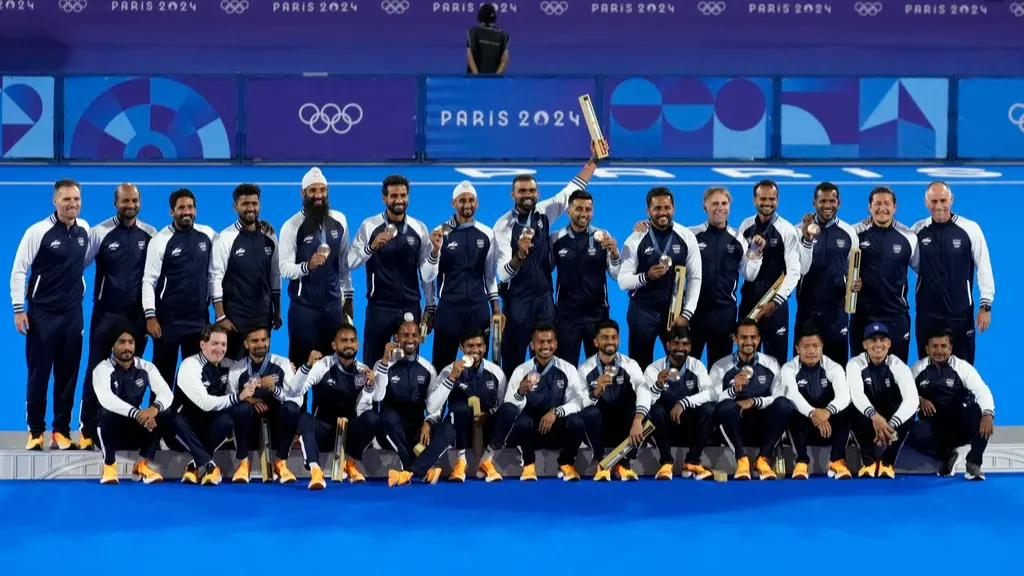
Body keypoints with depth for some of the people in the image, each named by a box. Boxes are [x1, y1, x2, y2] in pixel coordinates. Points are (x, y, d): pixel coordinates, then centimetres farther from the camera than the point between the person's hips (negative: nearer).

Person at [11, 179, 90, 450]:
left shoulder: (85, 229, 2)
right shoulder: (38, 231, -13)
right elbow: (19, 270, -9)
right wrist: (18, 309, -12)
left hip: (73, 313, 4)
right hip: (42, 313, -4)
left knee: (68, 375, 7)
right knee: (39, 375, 2)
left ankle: (61, 431, 15)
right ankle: (35, 431, 12)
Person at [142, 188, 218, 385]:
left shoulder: (208, 235, 3)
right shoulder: (161, 240, -6)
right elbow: (149, 281, -7)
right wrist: (150, 317, -13)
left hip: (199, 318, 3)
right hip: (168, 318, -3)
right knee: (163, 374, 6)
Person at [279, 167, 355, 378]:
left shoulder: (339, 220, 3)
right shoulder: (292, 226, -10)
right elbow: (285, 268, -15)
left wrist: (348, 296, 12)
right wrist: (308, 265, -34)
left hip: (333, 303, 3)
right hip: (303, 305, -3)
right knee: (302, 361, 2)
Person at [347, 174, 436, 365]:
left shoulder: (419, 229, 3)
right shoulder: (369, 226, -4)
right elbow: (349, 263, -11)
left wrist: (430, 306, 7)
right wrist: (371, 246, -28)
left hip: (410, 307, 2)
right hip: (379, 307, -2)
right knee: (373, 365, 4)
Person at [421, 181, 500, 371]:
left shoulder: (487, 234, 4)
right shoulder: (441, 233, -5)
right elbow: (427, 277, -8)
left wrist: (496, 308, 10)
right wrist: (435, 250, -24)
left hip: (479, 308, 2)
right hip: (449, 307, -2)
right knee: (442, 364, 3)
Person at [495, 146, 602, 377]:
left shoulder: (544, 212, -2)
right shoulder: (503, 225, -14)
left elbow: (573, 190, 5)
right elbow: (503, 274, -21)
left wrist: (594, 160, -2)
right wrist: (520, 255, -41)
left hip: (545, 296, 4)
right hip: (517, 299, -4)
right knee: (513, 358, 3)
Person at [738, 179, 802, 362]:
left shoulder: (787, 230, -8)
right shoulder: (746, 226, 5)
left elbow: (794, 272, -13)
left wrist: (776, 301, -21)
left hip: (775, 302, -4)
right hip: (748, 300, 4)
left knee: (775, 357, 1)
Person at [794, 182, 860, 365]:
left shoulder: (849, 233, 2)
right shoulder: (801, 230, -4)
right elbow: (800, 269, -12)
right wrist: (807, 239, -26)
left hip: (837, 307, 1)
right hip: (808, 306, -1)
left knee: (837, 360, 6)